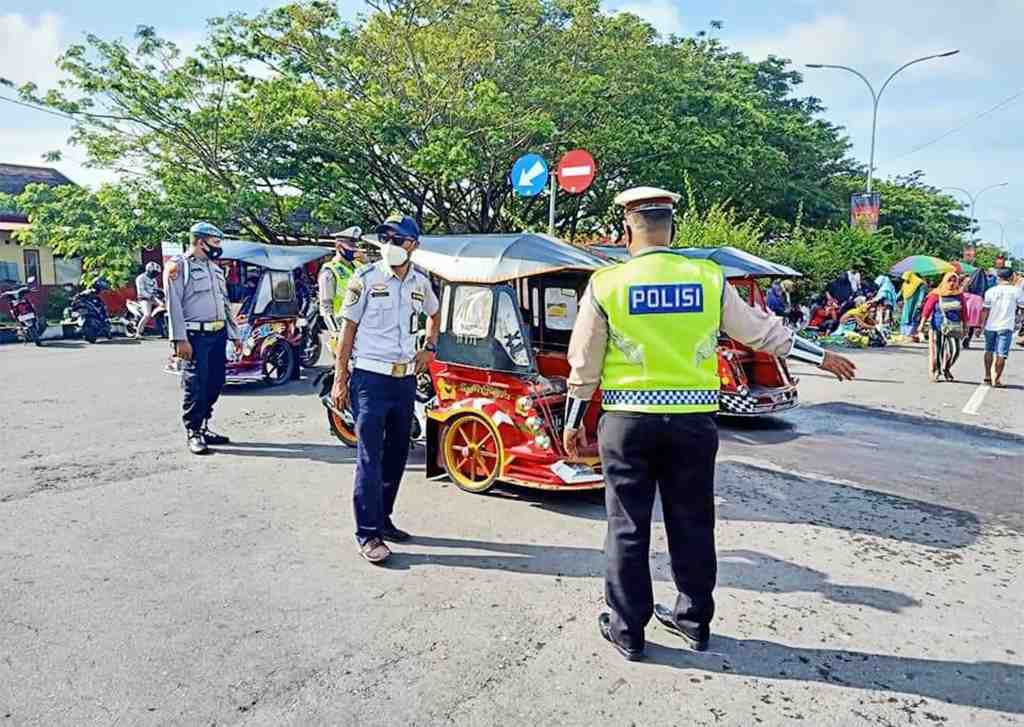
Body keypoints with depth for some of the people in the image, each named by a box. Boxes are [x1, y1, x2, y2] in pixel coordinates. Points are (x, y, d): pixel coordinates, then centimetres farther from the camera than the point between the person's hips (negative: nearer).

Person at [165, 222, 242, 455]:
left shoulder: (216, 269, 20)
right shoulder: (179, 266, -4)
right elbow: (174, 304, -11)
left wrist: (234, 334, 18)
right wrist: (180, 339, -18)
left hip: (218, 334, 8)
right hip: (196, 336, -7)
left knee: (215, 383, 9)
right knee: (196, 385, -7)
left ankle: (203, 427, 21)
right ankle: (193, 433, 3)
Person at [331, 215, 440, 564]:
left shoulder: (421, 283, 8)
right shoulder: (365, 279, -6)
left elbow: (434, 314, 28)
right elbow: (348, 329, -5)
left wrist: (430, 348, 14)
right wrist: (340, 379, -8)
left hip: (405, 379, 6)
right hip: (370, 379, -5)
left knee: (396, 455, 12)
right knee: (370, 457, -6)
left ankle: (382, 519, 27)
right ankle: (368, 534, 1)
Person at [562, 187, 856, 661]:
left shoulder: (605, 284, -5)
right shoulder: (708, 279, 0)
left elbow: (584, 364, -1)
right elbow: (761, 330, 9)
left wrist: (572, 422, 11)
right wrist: (822, 356, 24)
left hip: (629, 421, -2)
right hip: (694, 422, 2)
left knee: (628, 527, 10)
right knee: (692, 524, 16)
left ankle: (627, 630, 21)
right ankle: (694, 620, 31)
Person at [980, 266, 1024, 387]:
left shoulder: (990, 291, -1)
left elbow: (985, 310, -1)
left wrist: (981, 325, 5)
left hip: (990, 326, 2)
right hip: (1006, 326, -2)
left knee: (989, 351, 18)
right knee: (1001, 354, 0)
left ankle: (988, 376, 23)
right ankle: (996, 379, -2)